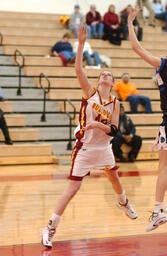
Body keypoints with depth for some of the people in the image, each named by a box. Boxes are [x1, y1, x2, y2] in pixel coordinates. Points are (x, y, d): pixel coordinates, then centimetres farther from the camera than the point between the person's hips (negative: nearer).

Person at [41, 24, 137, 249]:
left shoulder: (115, 103, -1)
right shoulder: (90, 91, -8)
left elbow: (114, 130, -8)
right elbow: (78, 68, -22)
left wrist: (98, 124, -26)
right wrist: (81, 44, -30)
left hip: (104, 147, 4)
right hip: (85, 148, -4)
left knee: (115, 178, 25)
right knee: (72, 189, -9)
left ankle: (123, 203, 58)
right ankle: (50, 229, -2)